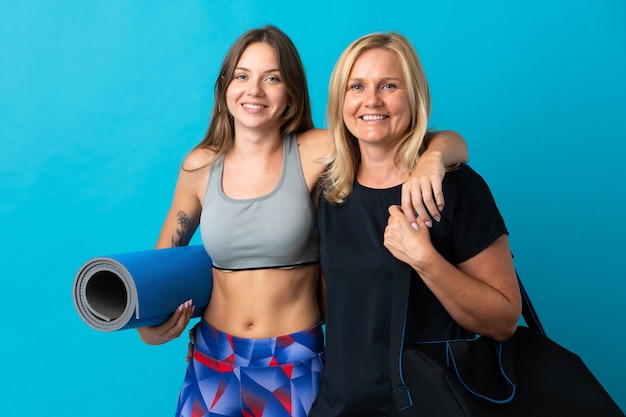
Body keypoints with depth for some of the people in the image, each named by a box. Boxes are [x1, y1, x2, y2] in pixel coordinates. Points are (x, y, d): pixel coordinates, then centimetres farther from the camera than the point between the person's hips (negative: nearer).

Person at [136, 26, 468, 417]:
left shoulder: (317, 151, -12)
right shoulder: (201, 166, -3)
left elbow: (451, 143, -12)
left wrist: (430, 158, -34)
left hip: (295, 364, -2)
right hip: (212, 359, 3)